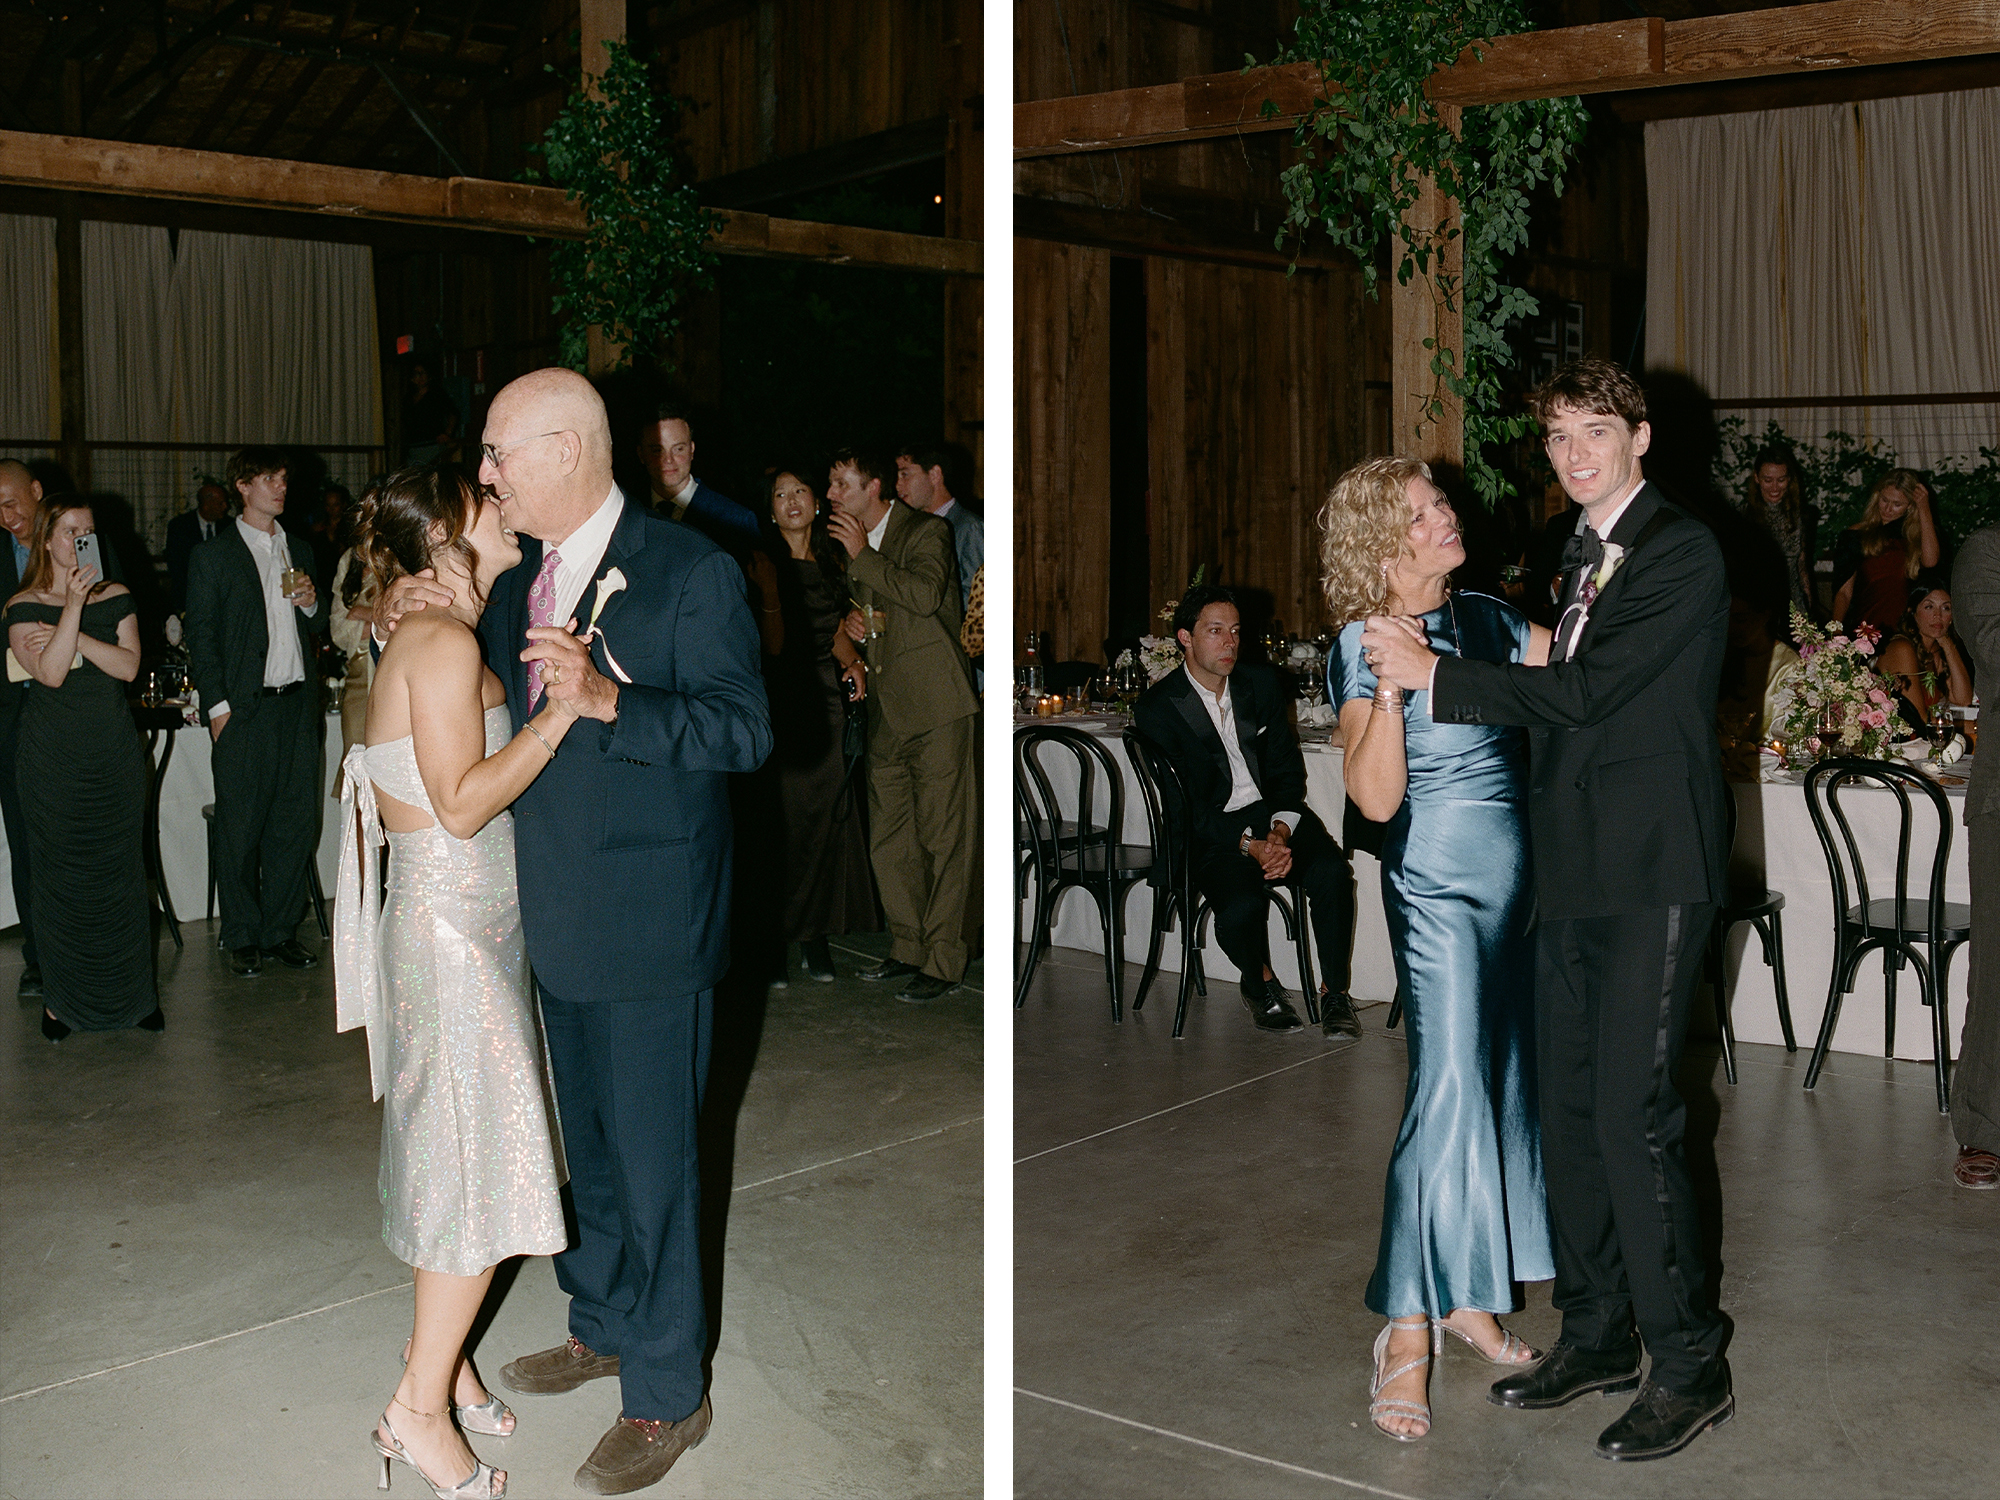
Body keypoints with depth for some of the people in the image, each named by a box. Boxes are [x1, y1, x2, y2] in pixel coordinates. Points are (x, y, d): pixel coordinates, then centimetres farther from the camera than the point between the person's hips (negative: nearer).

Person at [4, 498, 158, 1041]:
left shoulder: (115, 597, 7)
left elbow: (129, 666, -5)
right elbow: (50, 673, -17)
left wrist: (69, 635, -14)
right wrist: (73, 606, -21)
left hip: (115, 752, 3)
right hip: (56, 757, -2)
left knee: (121, 869, 6)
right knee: (62, 873, 2)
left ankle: (132, 993, 14)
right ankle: (60, 997, 13)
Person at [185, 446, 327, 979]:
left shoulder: (299, 550, 16)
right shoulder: (213, 556, 1)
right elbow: (201, 638, -1)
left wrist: (311, 604, -1)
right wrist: (217, 705, -9)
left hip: (297, 703, 5)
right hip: (244, 711, -4)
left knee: (295, 822, 6)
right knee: (240, 828, 1)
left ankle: (280, 929, 17)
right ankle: (243, 939, 11)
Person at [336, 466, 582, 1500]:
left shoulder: (438, 641, 13)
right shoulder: (444, 645, -17)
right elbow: (463, 803, -22)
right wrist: (562, 709, -22)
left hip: (466, 920, 10)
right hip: (452, 926, -10)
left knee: (460, 1156, 15)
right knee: (479, 1159, -4)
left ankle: (441, 1358, 27)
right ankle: (421, 1408, 7)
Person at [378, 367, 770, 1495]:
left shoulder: (689, 573, -15)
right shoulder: (520, 579, 9)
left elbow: (745, 729, -20)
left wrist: (605, 698, -32)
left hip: (651, 924, -8)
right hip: (558, 919, 8)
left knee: (652, 1157, 2)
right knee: (588, 1139, 22)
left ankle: (667, 1394, 18)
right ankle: (604, 1325, 42)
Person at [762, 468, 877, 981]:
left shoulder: (832, 562, 15)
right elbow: (772, 644, -10)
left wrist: (853, 662, 10)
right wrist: (767, 587, -21)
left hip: (825, 695, 5)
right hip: (782, 697, -5)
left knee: (826, 814, 4)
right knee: (784, 814, -6)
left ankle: (814, 933, 14)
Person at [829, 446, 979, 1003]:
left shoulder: (927, 532, -5)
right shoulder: (852, 544, 18)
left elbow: (925, 594, -23)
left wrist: (862, 555, -15)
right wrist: (851, 620, 8)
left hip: (935, 707, -8)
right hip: (886, 712, 8)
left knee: (944, 838, -6)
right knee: (889, 842, 11)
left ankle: (944, 961, -1)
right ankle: (908, 947, 22)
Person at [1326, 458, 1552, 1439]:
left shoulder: (1489, 620, 9)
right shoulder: (1364, 645, -9)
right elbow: (1376, 796, -18)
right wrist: (1391, 683, -28)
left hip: (1518, 877, 6)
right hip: (1440, 887, -6)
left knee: (1504, 1084, 10)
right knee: (1449, 1092, -11)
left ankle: (1469, 1296, 22)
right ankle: (1408, 1331, -2)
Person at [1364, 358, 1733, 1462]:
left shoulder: (1684, 553, -9)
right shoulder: (1584, 557, 17)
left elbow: (1586, 692, -17)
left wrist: (1433, 674, -15)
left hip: (1652, 874, -8)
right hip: (1576, 872, 8)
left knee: (1631, 1116, -9)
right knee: (1567, 1108, 12)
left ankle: (1689, 1365, 5)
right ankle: (1597, 1333, 25)